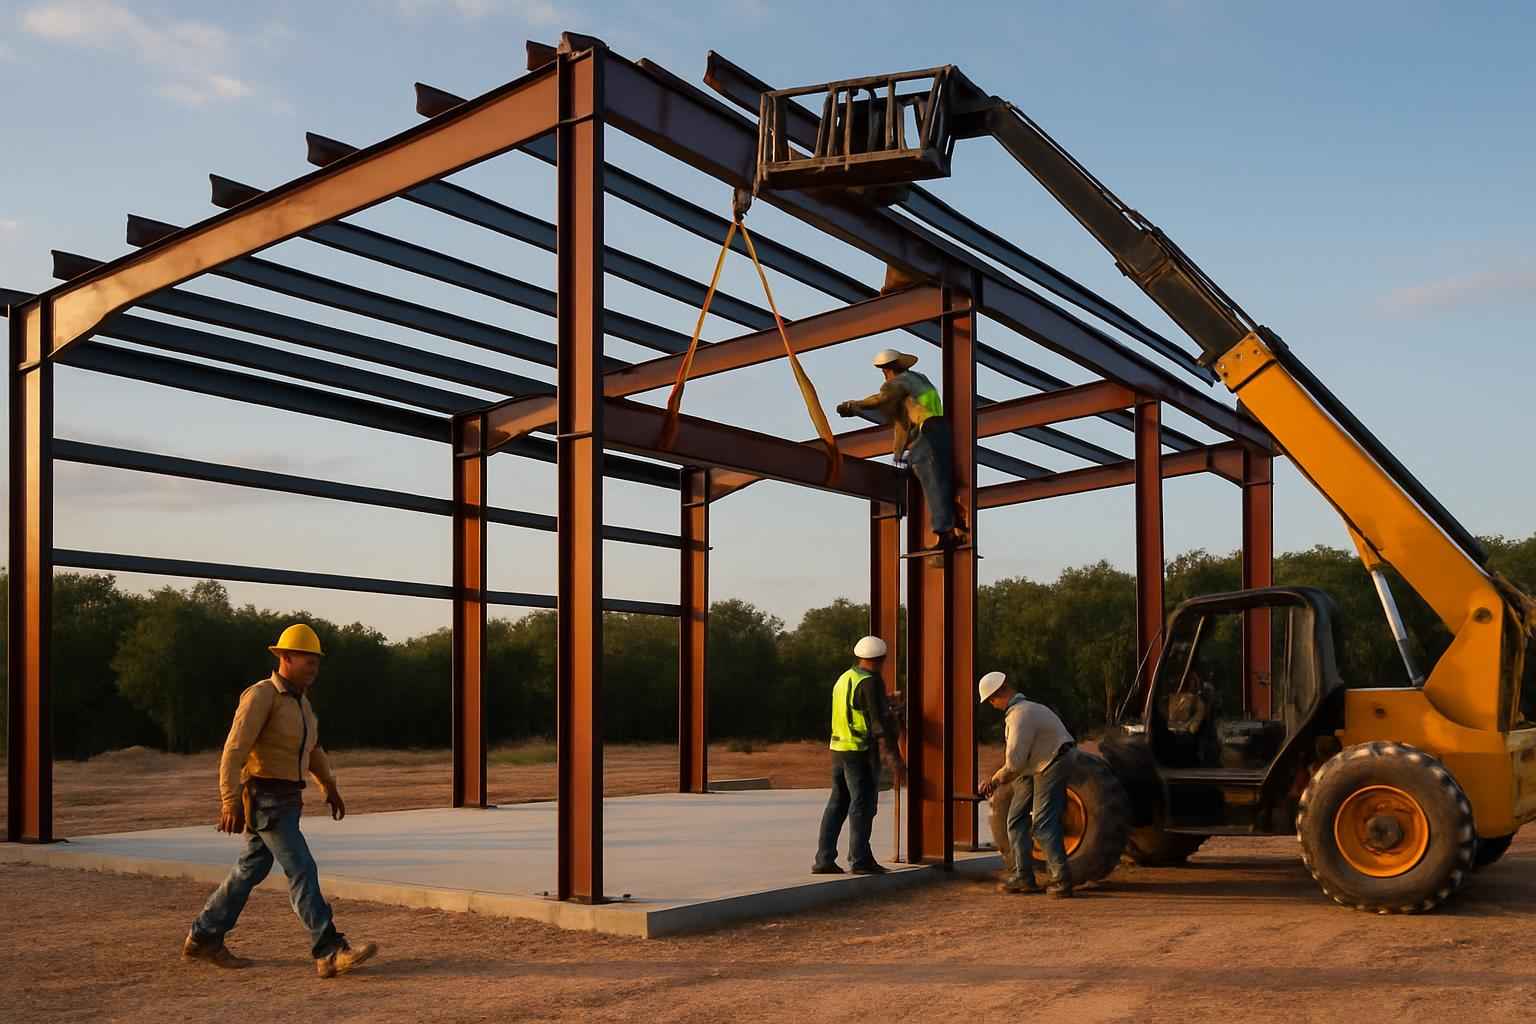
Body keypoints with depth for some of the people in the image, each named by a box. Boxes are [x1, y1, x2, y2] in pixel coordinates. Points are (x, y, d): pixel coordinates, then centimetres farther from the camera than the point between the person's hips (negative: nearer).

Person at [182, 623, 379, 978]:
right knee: (302, 870, -14)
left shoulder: (298, 699, 13)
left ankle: (204, 939, 28)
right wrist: (230, 803, -28)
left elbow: (311, 746, 27)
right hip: (264, 800, -10)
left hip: (285, 799, 10)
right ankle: (331, 953, -16)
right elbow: (234, 750, -23)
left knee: (251, 870, 16)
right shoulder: (260, 695, -16)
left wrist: (330, 786, 29)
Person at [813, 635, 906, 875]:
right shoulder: (871, 683, -13)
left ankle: (824, 859, 7)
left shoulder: (844, 679, 13)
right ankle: (860, 860, 0)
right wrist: (894, 757, -19)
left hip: (839, 750, 8)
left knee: (837, 804, 9)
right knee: (863, 805, -2)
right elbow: (881, 722, -19)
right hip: (862, 751, -8)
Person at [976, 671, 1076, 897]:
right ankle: (1023, 876, 14)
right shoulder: (1017, 710, 11)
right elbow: (1015, 756, 15)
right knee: (1017, 819, 10)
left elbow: (1014, 761, -24)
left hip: (1053, 764, -11)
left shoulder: (1021, 715, -22)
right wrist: (995, 780, 8)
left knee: (1043, 824, -14)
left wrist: (997, 779, -6)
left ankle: (1061, 878, -10)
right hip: (1034, 768, 11)